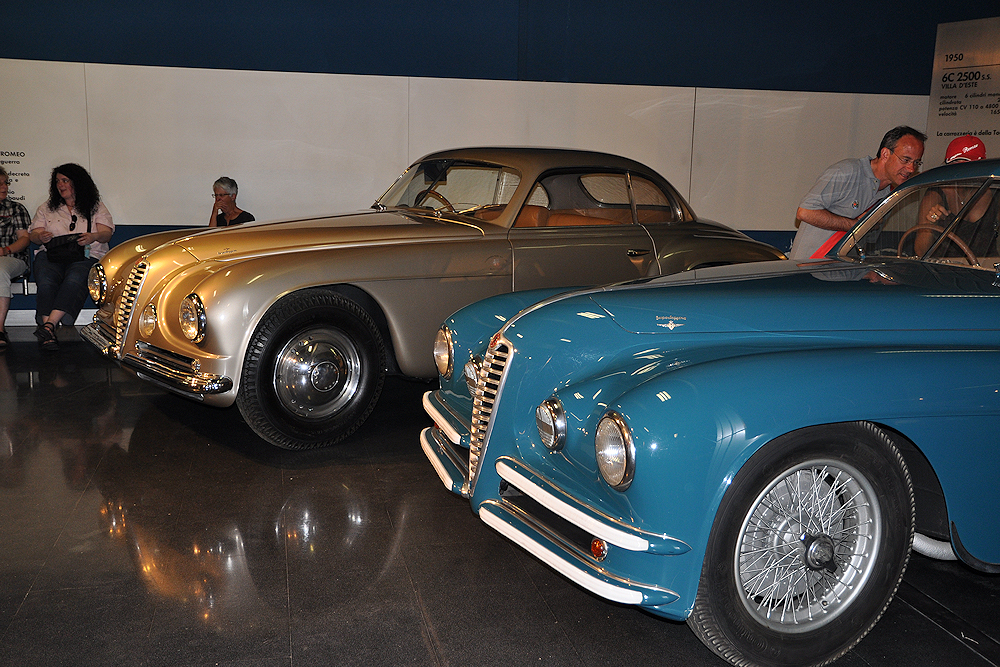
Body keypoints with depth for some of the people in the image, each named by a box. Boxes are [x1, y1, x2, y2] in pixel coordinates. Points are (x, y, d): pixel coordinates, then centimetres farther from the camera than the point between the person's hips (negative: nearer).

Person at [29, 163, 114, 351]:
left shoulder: (97, 208, 17)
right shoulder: (46, 209, 25)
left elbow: (106, 234, 4)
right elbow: (33, 235, 16)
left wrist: (93, 237, -20)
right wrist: (41, 236, -10)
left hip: (85, 257, -2)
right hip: (51, 255, 2)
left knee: (74, 282, -37)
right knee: (46, 284, -32)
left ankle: (49, 325, -50)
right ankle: (49, 334, -45)